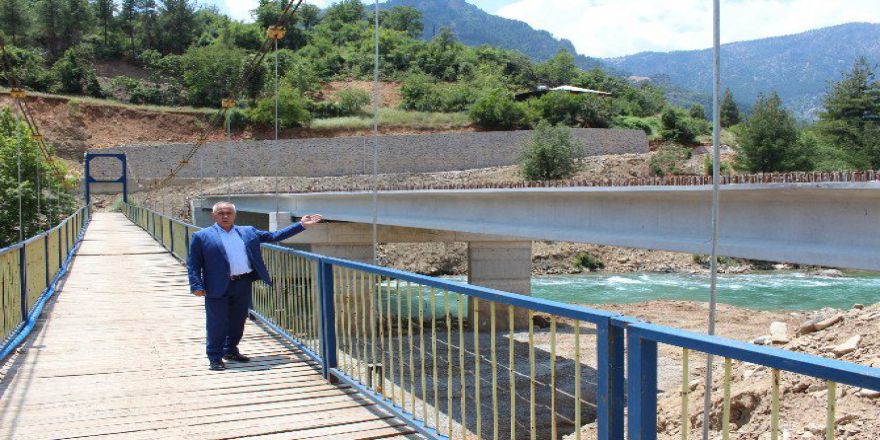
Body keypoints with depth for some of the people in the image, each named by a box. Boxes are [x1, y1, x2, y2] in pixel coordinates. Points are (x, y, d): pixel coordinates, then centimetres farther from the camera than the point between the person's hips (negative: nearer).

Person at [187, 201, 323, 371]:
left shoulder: (248, 232, 12)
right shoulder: (202, 236, 0)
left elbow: (274, 236, 13)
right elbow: (193, 264, -1)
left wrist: (301, 225, 7)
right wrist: (197, 286, -13)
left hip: (243, 284, 5)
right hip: (218, 287, -4)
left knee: (238, 320, 14)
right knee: (217, 323, 1)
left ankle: (231, 350, 33)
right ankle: (215, 358, 14)